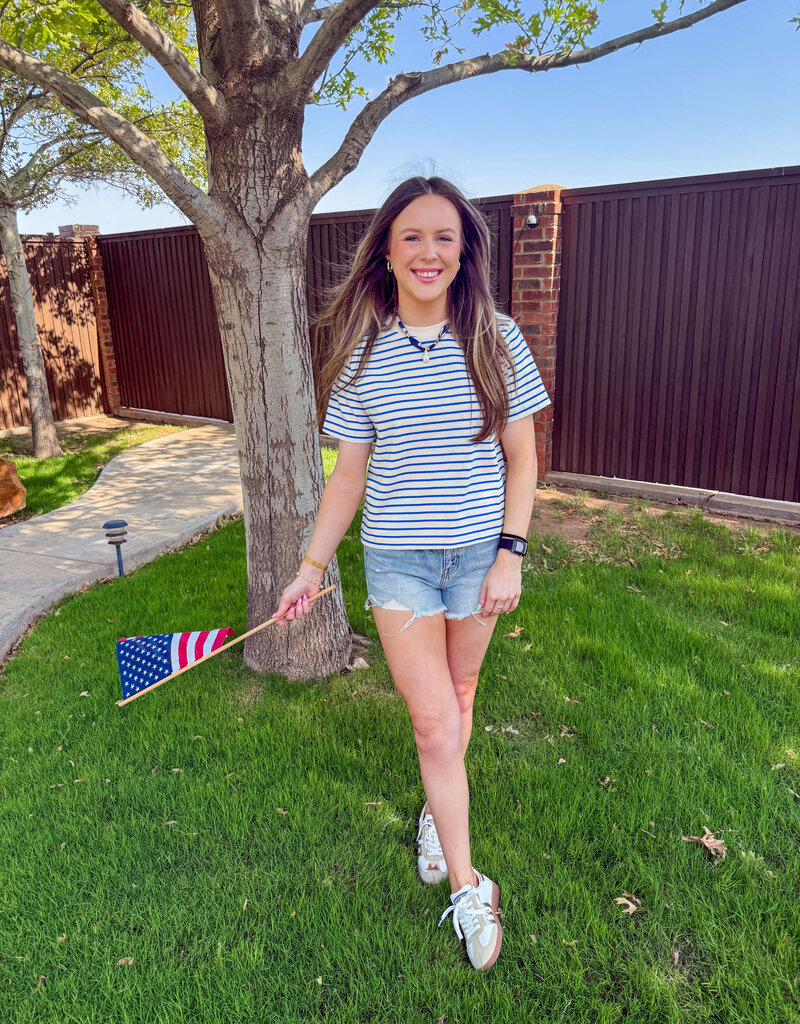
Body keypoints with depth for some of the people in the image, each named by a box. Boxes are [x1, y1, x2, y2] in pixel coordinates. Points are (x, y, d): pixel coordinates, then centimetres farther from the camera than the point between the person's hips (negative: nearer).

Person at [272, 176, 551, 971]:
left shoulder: (497, 340, -5)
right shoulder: (361, 354, -4)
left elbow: (521, 458, 0)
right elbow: (349, 473, 3)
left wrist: (510, 553, -7)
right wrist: (312, 565, 4)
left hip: (479, 553, 1)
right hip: (397, 559, 0)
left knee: (457, 694, 17)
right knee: (434, 724, 0)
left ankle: (438, 808, 45)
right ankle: (467, 887, 18)